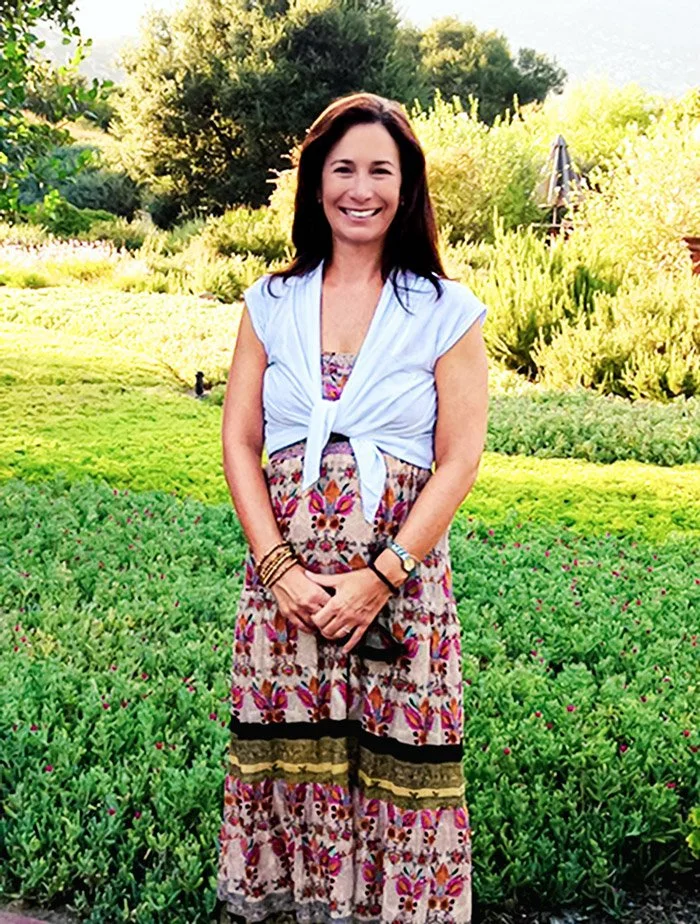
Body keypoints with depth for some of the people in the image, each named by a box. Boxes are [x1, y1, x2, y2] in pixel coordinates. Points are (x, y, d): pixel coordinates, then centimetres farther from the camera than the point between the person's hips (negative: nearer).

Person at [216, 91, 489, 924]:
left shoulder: (446, 312, 1)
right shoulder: (270, 304, 8)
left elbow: (459, 462, -4)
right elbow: (238, 441, 4)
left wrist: (380, 578, -12)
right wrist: (281, 568, -8)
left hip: (401, 571, -2)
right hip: (284, 573, 2)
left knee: (395, 763, 3)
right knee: (286, 754, 7)